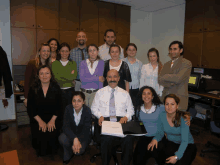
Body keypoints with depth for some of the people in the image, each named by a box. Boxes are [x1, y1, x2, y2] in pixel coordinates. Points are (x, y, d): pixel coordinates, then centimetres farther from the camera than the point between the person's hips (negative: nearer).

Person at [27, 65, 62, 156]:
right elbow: (30, 108, 0)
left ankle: (51, 151, 12)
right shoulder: (33, 89, 0)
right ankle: (41, 152, 14)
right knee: (40, 135, -21)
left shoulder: (56, 88, -1)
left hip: (53, 118, 0)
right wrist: (40, 121, -11)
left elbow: (58, 106, -1)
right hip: (37, 119, 1)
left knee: (52, 134, -22)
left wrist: (52, 120, -14)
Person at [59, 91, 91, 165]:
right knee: (62, 139, -31)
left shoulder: (87, 111, -21)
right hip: (71, 133, 2)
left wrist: (77, 142, -36)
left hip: (82, 135, -1)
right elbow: (66, 126, -23)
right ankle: (67, 157, 1)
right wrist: (74, 139, -40)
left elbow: (86, 130, -21)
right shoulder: (68, 108, -17)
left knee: (79, 150, -27)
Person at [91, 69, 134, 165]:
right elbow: (94, 108, 16)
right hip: (105, 121, 0)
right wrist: (100, 116, -5)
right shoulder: (100, 92, 17)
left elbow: (130, 110, 17)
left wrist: (126, 117, -5)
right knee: (107, 138, -34)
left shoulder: (125, 93, 19)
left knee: (128, 138, -31)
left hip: (121, 121, 1)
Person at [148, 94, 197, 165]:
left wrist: (177, 156, -36)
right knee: (153, 149, -26)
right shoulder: (162, 116, -11)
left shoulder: (183, 118, -24)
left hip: (187, 145, -3)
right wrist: (155, 139, -22)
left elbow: (185, 141, -24)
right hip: (170, 143, 3)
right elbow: (160, 132, 2)